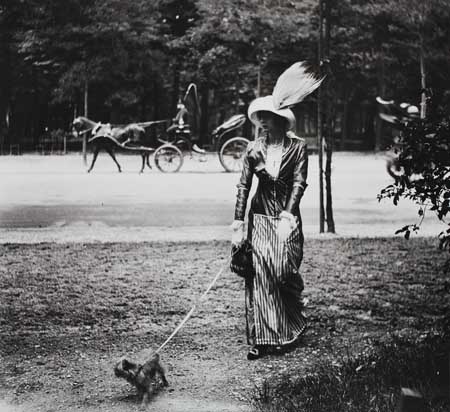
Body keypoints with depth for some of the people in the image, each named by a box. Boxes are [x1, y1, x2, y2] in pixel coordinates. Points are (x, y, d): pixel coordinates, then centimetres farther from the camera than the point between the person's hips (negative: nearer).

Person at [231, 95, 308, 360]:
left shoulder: (298, 147, -1)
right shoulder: (254, 149, 5)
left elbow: (299, 183, -8)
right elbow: (244, 186, 4)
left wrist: (287, 216, -19)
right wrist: (238, 224, -2)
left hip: (287, 217, -2)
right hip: (260, 216, 2)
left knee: (284, 272, -7)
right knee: (259, 275, -6)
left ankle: (294, 326, 19)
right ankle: (263, 338, -2)